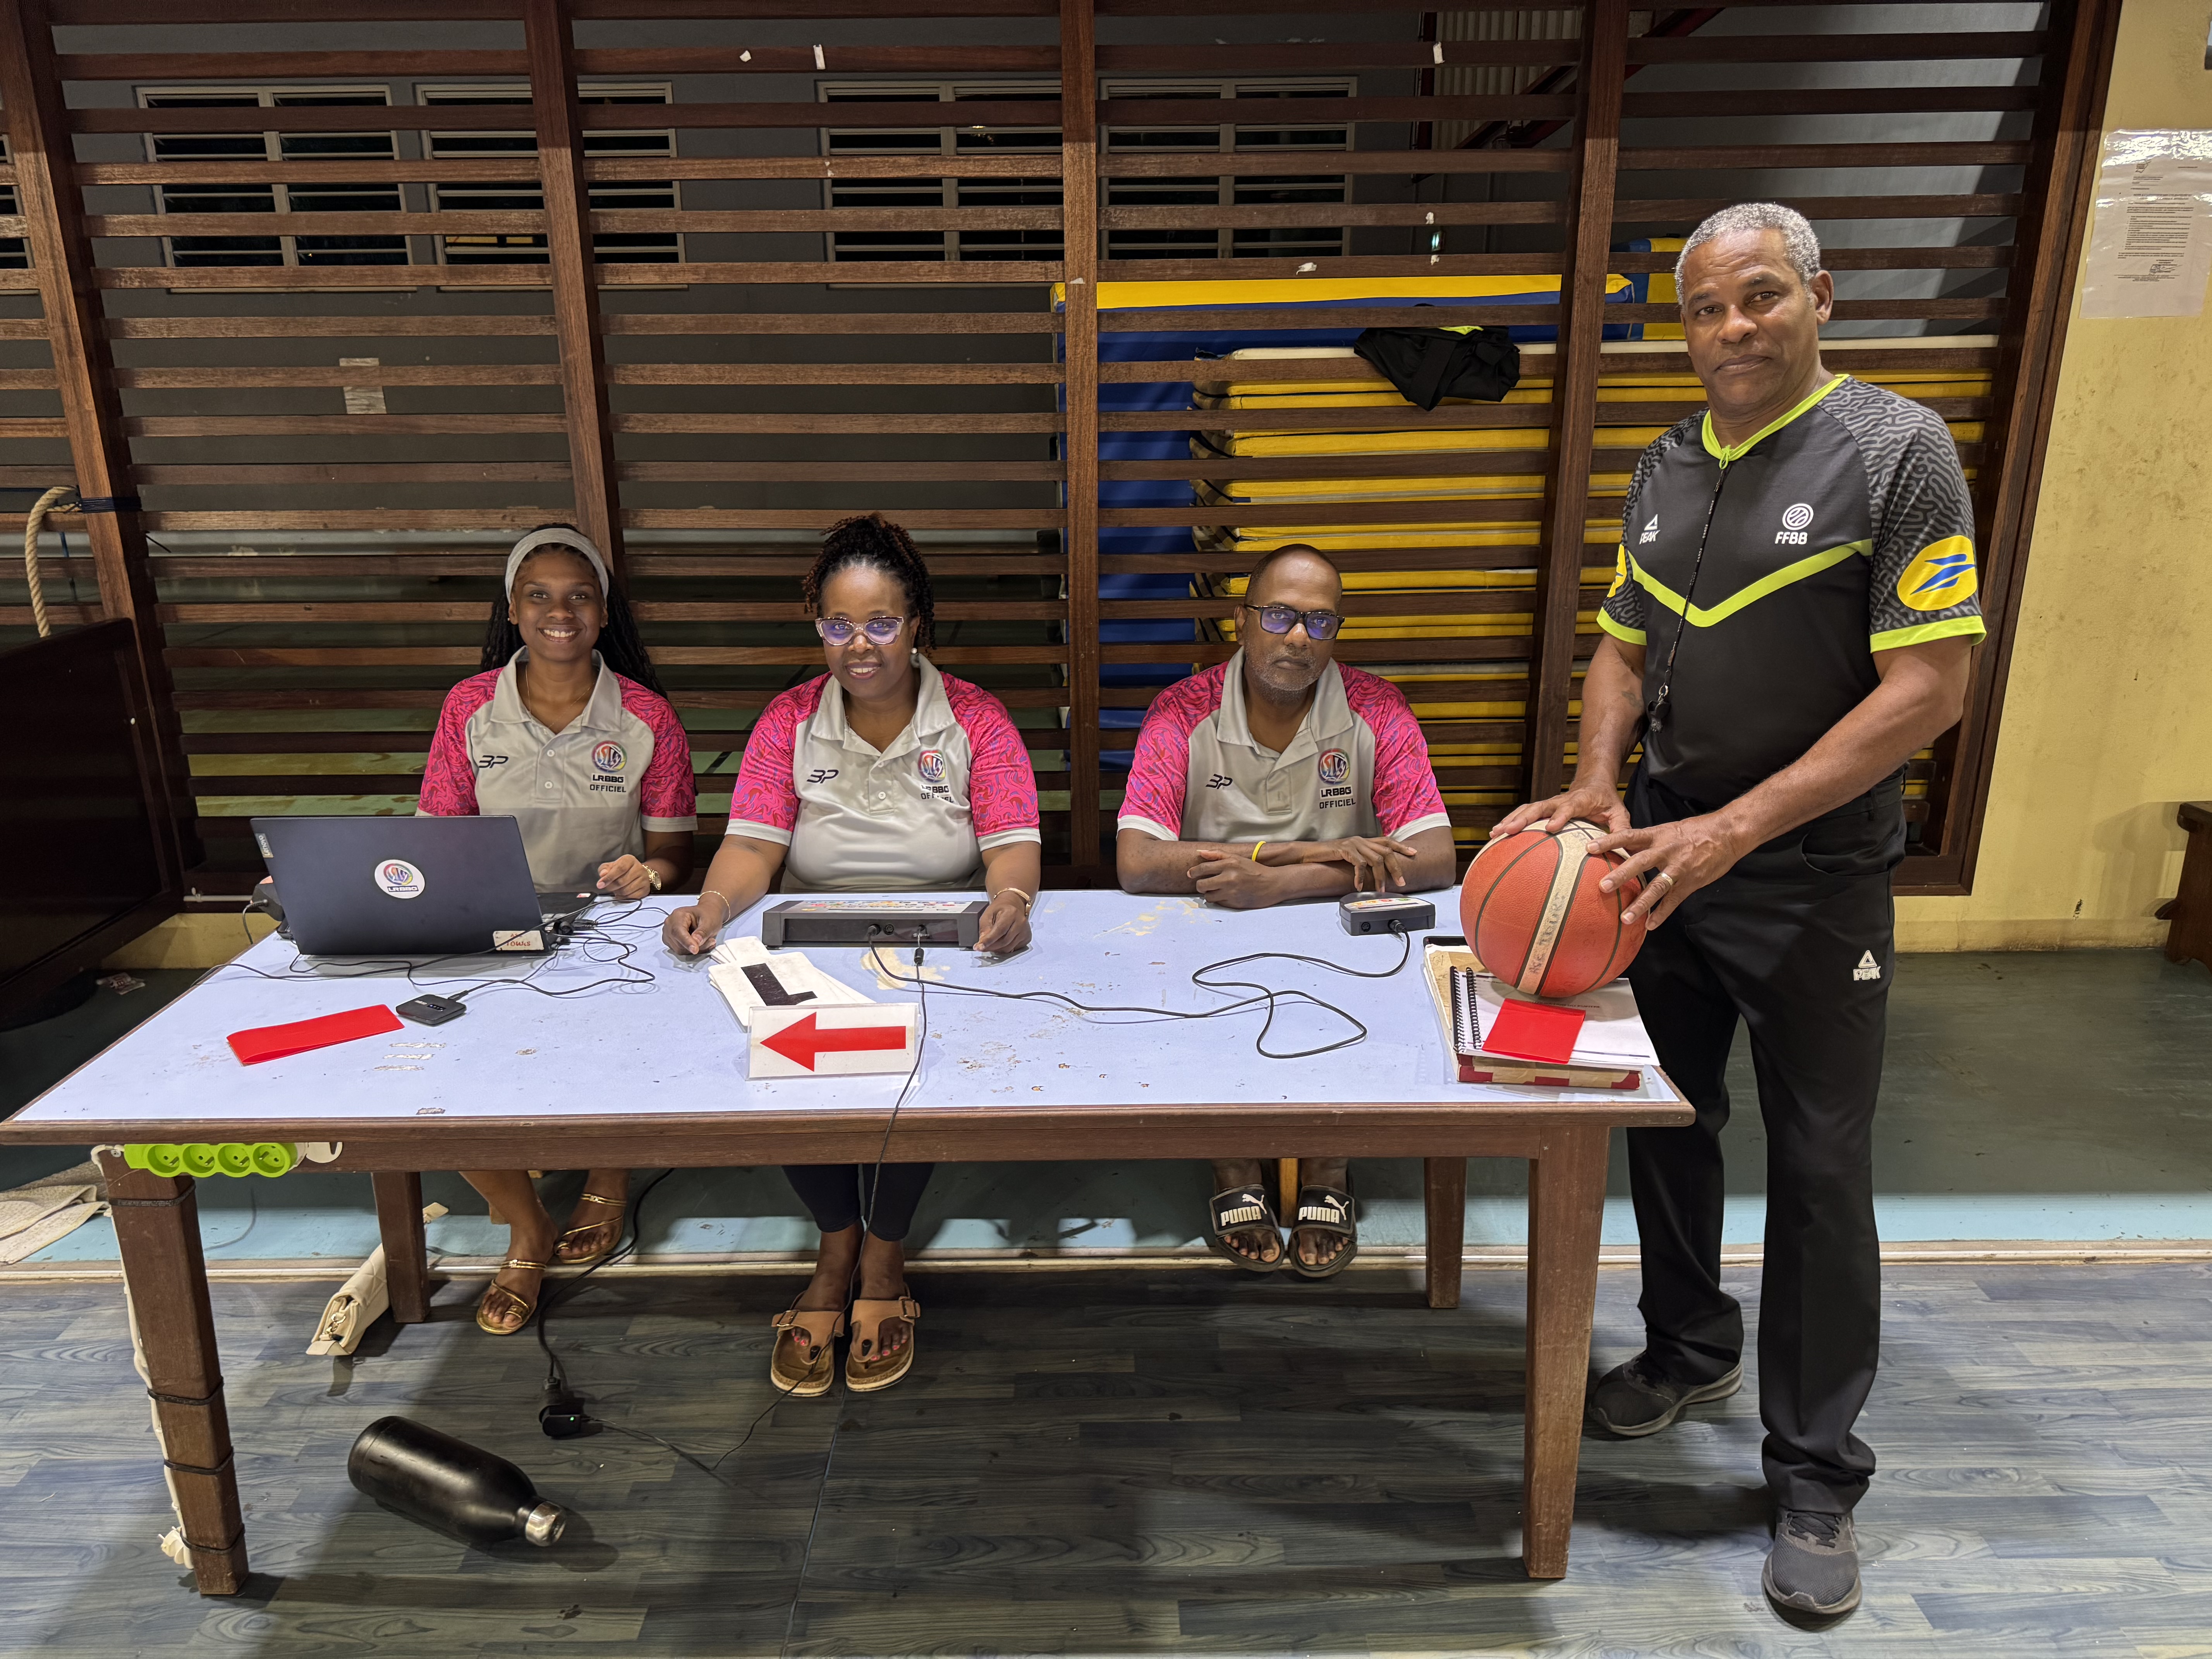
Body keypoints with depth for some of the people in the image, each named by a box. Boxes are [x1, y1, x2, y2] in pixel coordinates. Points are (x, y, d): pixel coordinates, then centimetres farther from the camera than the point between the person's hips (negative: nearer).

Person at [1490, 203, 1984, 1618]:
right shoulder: (1666, 469, 7)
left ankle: (1817, 1477, 20)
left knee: (1820, 1167, 4)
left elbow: (1928, 687, -17)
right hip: (1664, 853, 6)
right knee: (1665, 1119, 17)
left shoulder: (1898, 451, -11)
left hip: (1816, 877, -5)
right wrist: (1599, 788, -7)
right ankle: (1691, 1346, 41)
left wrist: (1736, 829, -23)